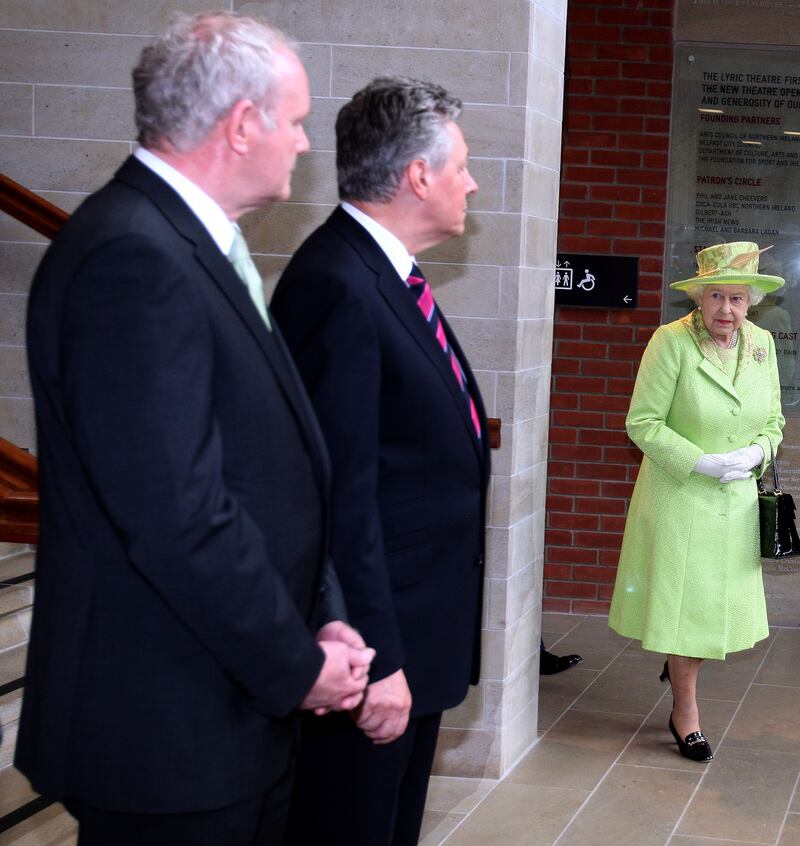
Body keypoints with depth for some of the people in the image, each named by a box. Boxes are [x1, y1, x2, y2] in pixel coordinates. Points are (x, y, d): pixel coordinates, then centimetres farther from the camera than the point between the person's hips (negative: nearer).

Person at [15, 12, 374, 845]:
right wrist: (296, 666, -14)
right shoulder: (134, 256, -20)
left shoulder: (193, 243, 12)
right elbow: (175, 513, -25)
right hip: (168, 724, -9)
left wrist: (317, 621, 3)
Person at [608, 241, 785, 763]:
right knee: (682, 602, 4)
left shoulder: (761, 343, 2)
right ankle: (686, 713, 21)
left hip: (737, 500, 5)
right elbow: (643, 423, -13)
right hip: (679, 498, -5)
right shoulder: (671, 342, -14)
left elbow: (773, 420, 11)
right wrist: (702, 463, -19)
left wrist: (756, 453, -10)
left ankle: (680, 665, 43)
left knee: (723, 604, 12)